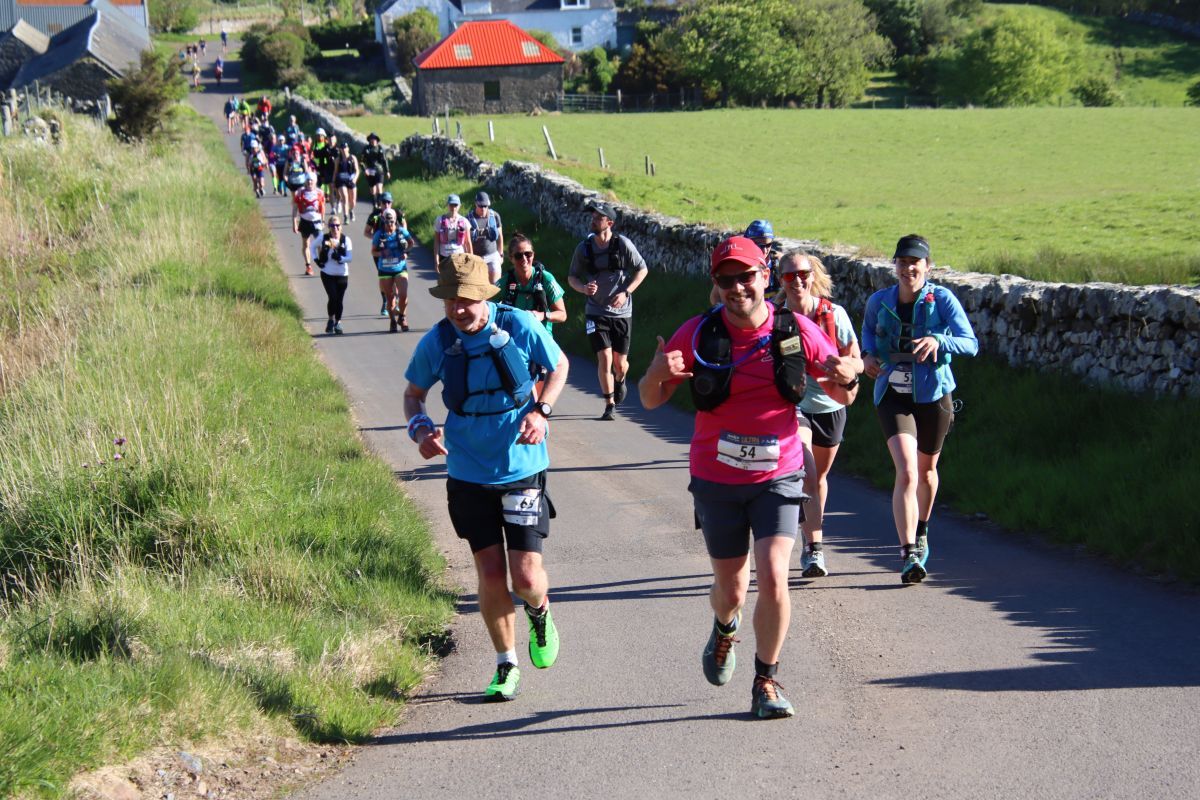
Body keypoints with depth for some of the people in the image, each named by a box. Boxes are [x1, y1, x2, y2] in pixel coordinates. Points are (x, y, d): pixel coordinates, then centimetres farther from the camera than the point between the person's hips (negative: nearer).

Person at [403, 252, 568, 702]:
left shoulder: (519, 327, -11)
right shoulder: (436, 342, -7)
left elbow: (559, 366, 6)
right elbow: (413, 394, 10)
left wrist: (541, 411, -11)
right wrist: (420, 429, -11)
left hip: (522, 469, -1)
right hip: (469, 475, 2)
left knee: (526, 577, -6)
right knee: (491, 575, 2)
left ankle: (540, 614, 32)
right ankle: (506, 665, 22)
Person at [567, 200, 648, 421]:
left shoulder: (622, 244, -10)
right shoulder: (584, 248, -5)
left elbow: (642, 270, -1)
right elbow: (572, 277, 5)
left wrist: (625, 292, -14)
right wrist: (583, 288, -17)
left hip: (621, 312, 0)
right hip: (596, 313, 0)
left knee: (620, 363, 6)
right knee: (604, 359, -12)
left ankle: (620, 381, 43)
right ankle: (610, 405, 4)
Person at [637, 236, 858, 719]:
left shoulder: (796, 331, -6)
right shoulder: (698, 335, -7)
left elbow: (842, 397, 4)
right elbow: (650, 400, -1)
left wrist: (846, 381, -21)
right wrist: (657, 375, -25)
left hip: (778, 477, 0)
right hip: (716, 480, 1)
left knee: (773, 579, -15)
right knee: (731, 588, 12)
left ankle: (767, 682, 3)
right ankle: (724, 631, 49)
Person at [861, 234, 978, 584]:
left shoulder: (942, 300, -9)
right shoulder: (878, 302, -1)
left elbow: (971, 343, -16)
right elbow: (868, 332, 22)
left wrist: (938, 340, -34)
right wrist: (867, 355, 1)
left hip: (933, 395, 0)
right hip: (893, 395, 0)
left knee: (926, 470, 19)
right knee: (906, 472, -19)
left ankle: (921, 534, 46)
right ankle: (908, 554, -23)